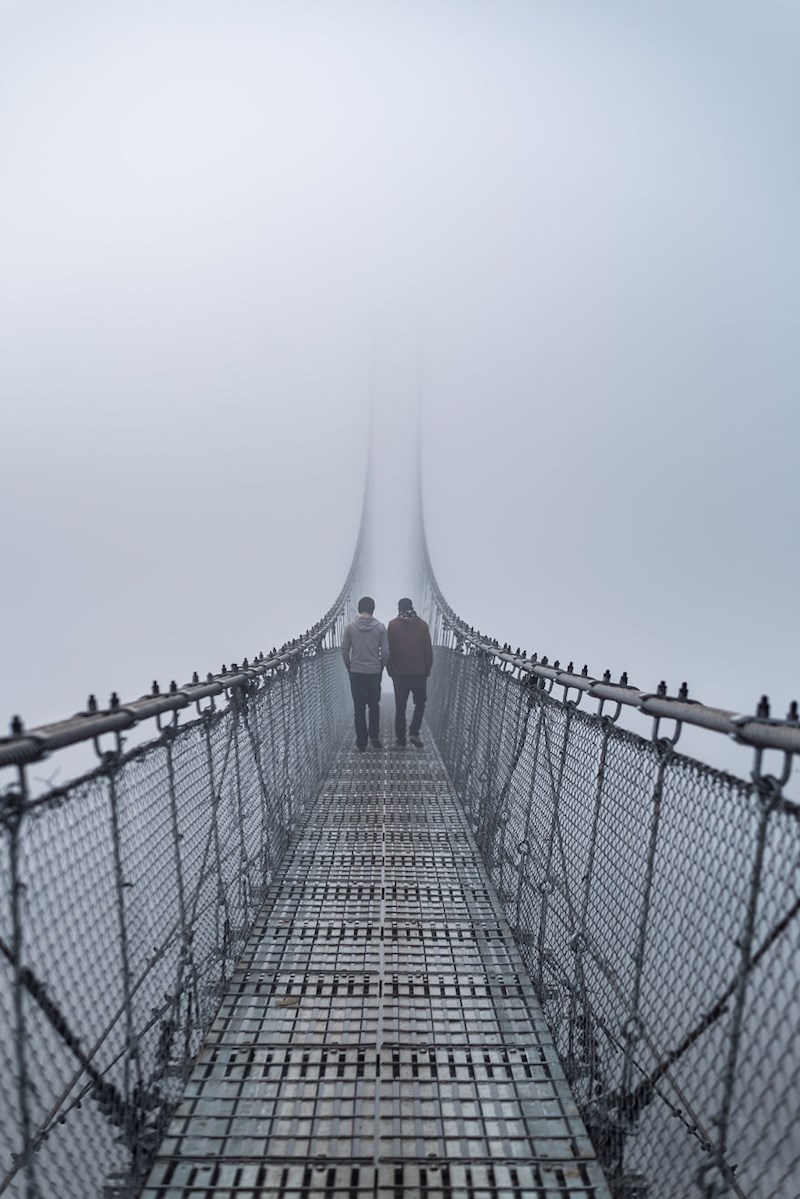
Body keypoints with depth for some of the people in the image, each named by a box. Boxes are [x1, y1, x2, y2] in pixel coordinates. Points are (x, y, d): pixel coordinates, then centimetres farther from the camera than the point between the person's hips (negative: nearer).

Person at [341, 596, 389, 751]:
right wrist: (381, 667, 10)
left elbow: (344, 650, -2)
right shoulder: (380, 627, -6)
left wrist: (349, 667, 12)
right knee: (374, 705, 17)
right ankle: (374, 736, 12)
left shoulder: (351, 626, -5)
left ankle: (361, 743, 11)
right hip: (374, 672, 0)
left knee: (359, 708, 7)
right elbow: (385, 651, -5)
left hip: (356, 673, 0)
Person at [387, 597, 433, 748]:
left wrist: (390, 669, 7)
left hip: (399, 673, 0)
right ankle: (414, 733, 2)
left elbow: (389, 650, -3)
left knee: (400, 706, 10)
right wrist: (427, 669, 11)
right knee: (420, 703, 15)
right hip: (419, 672, 0)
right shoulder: (422, 625, -2)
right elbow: (428, 650, 0)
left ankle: (401, 737, 15)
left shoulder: (393, 625, -4)